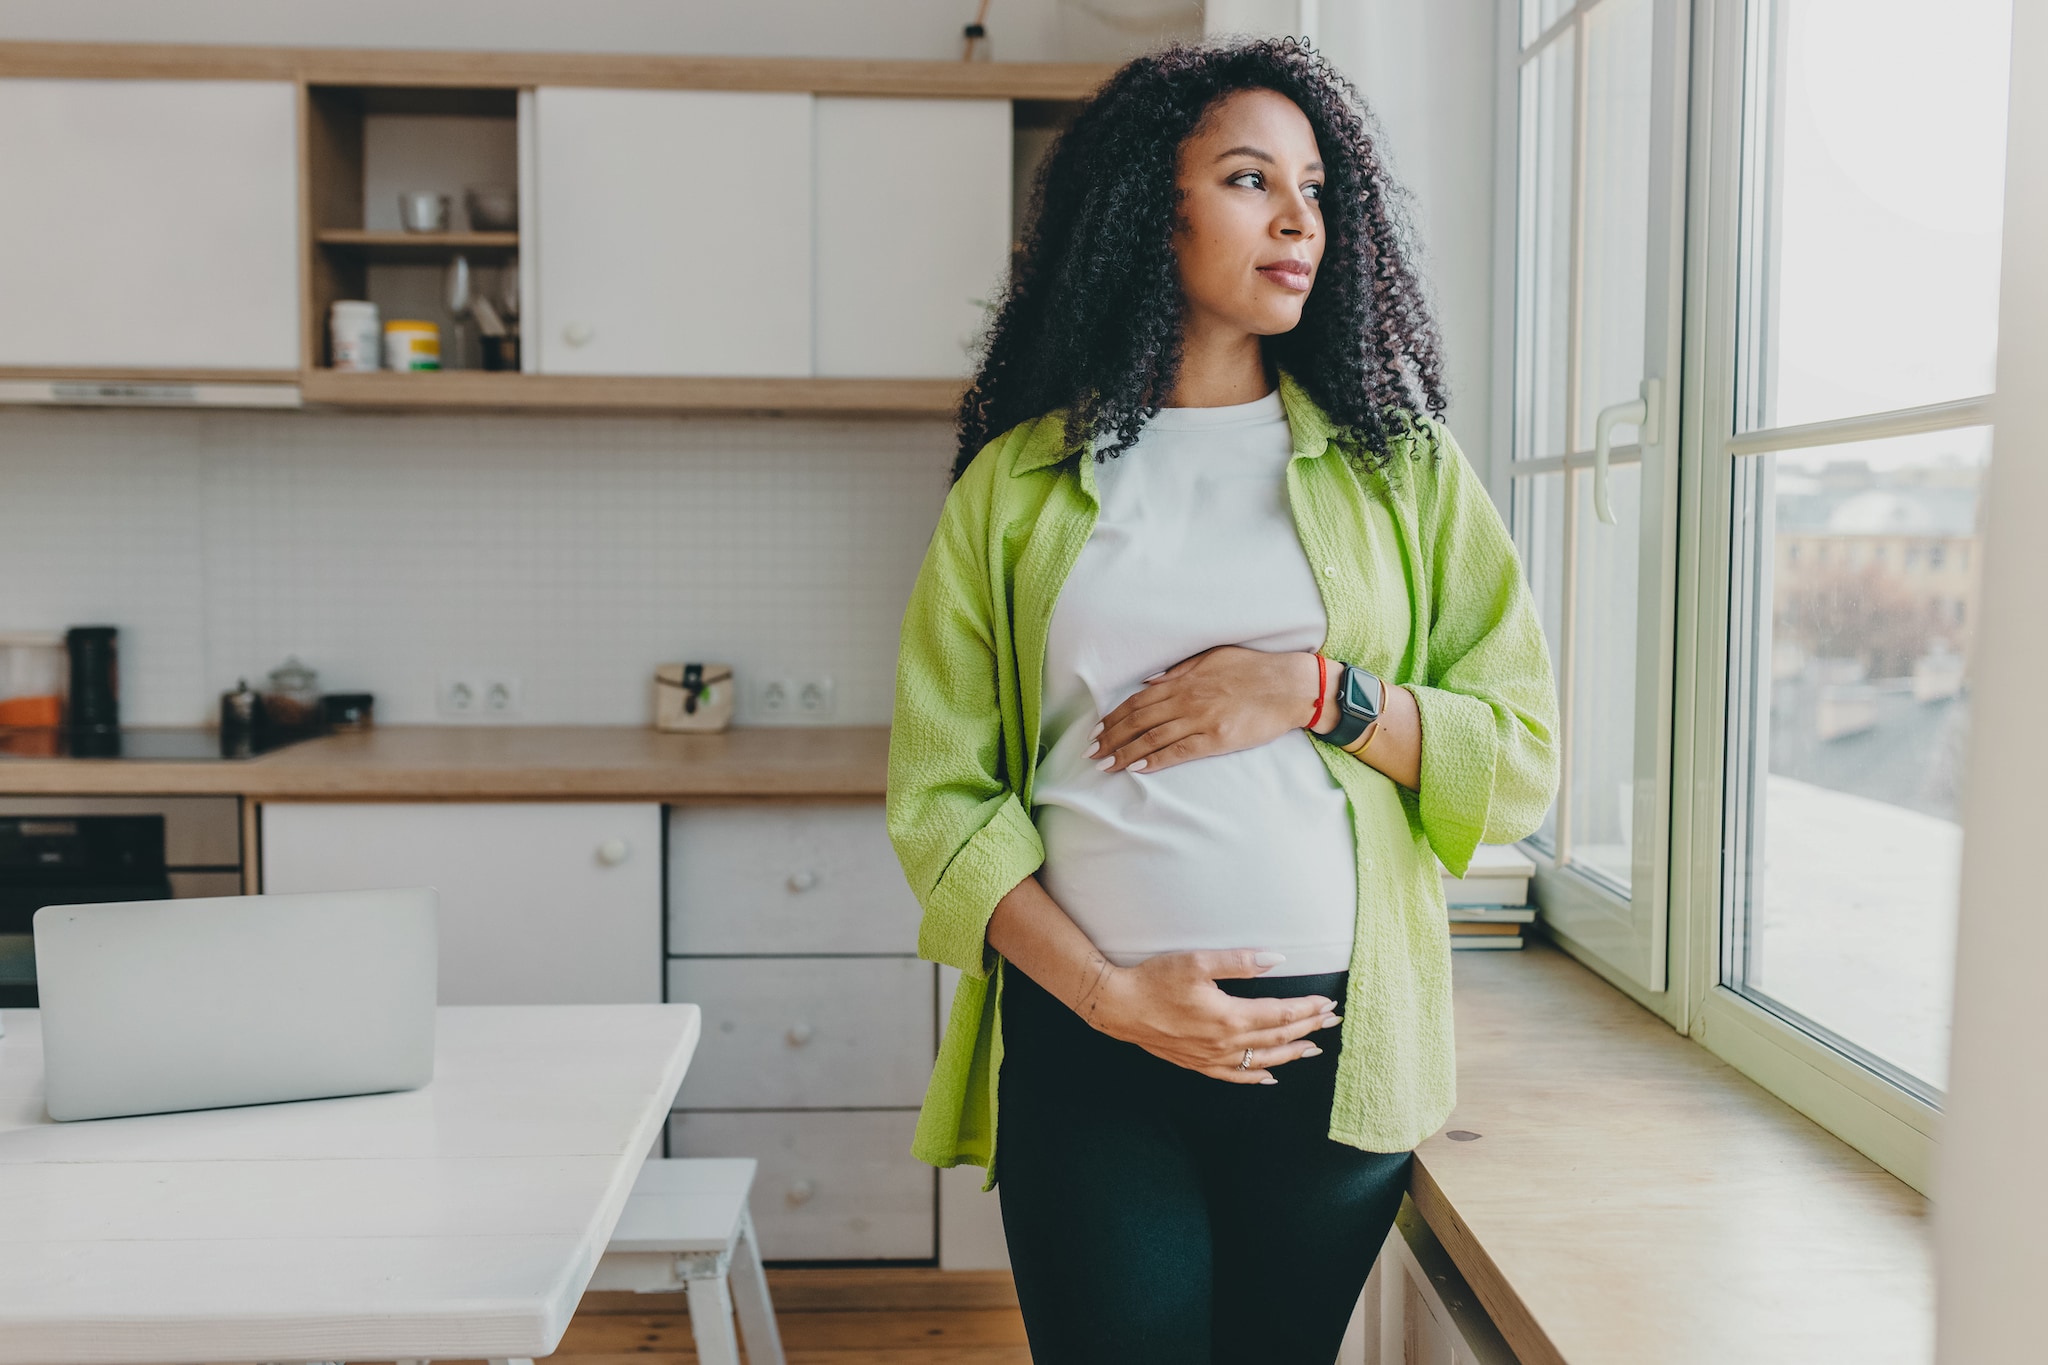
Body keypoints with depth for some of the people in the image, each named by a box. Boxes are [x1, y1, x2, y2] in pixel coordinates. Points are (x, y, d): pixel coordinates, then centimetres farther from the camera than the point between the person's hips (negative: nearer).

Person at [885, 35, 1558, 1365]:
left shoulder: (1401, 465, 7)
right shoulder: (1019, 483, 4)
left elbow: (1524, 756, 3)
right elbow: (938, 795, 1)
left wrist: (1316, 691, -12)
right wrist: (1107, 992, -11)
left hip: (1334, 1042, 1)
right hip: (1087, 1043, -1)